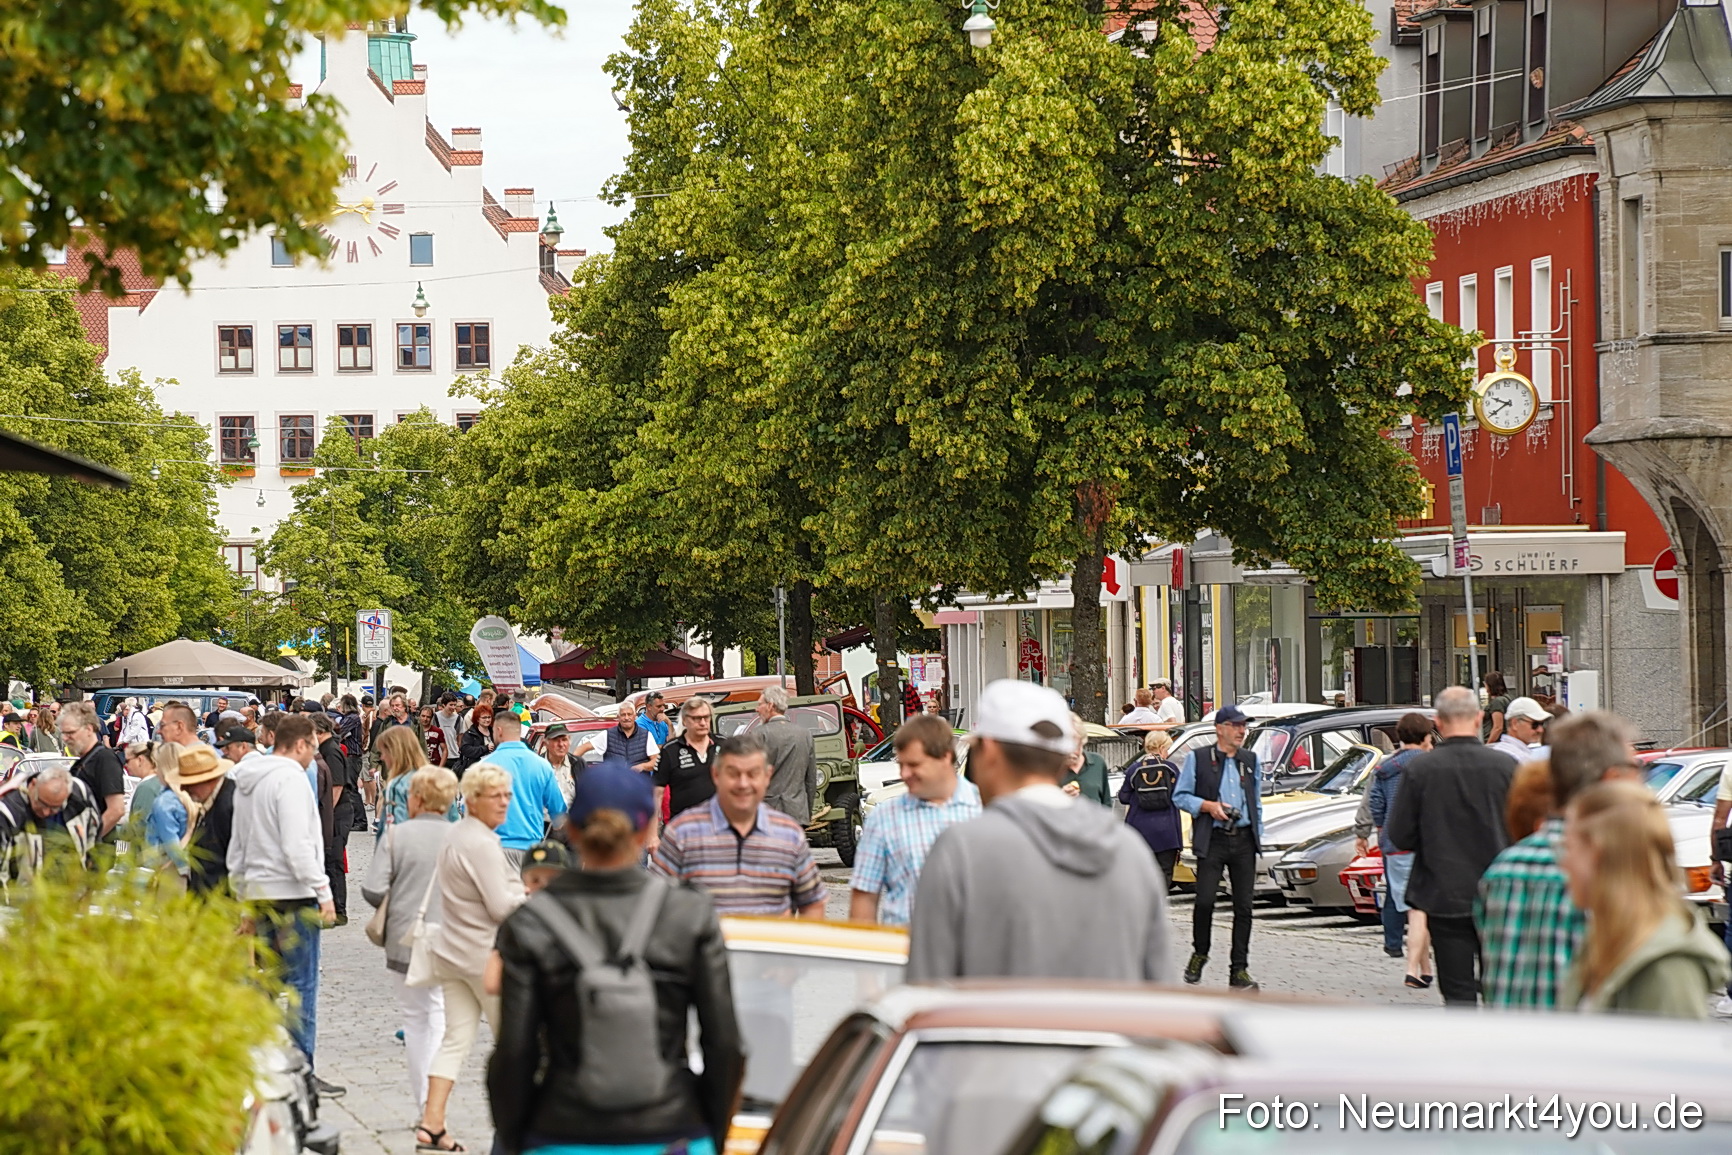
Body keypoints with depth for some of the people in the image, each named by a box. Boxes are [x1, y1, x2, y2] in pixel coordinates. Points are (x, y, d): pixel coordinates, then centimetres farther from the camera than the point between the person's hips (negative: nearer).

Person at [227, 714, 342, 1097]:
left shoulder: (246, 781, 16)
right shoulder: (289, 778, -13)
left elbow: (237, 845, 22)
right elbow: (297, 844, -20)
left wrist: (242, 894, 27)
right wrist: (323, 892, -16)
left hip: (257, 891, 9)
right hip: (291, 892, -9)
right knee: (301, 984, -6)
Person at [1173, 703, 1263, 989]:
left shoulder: (1250, 760, 16)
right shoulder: (1198, 759, 3)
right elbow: (1180, 796, 4)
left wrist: (1258, 837, 13)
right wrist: (1209, 806, -11)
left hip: (1244, 840, 3)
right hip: (1212, 840, -3)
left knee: (1244, 906, 0)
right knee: (1205, 900, -11)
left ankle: (1239, 970, 5)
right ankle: (1199, 955, 14)